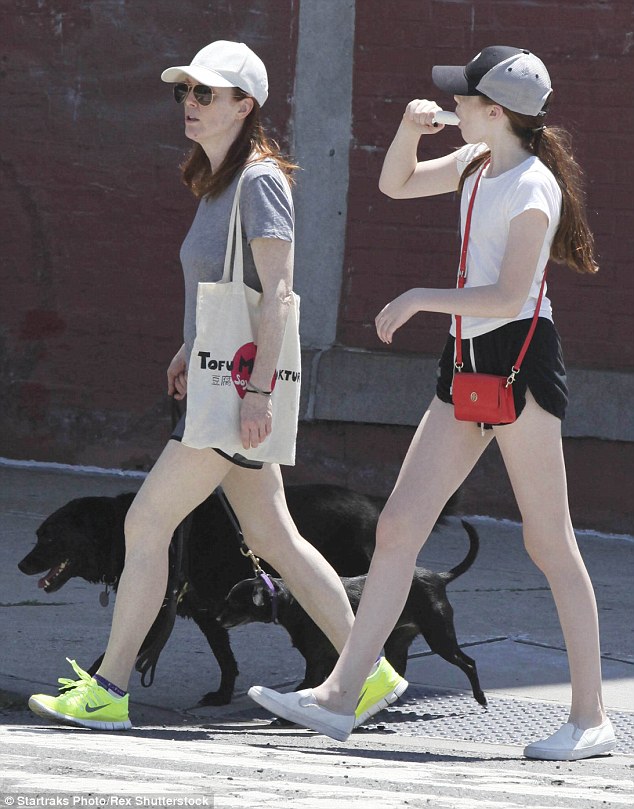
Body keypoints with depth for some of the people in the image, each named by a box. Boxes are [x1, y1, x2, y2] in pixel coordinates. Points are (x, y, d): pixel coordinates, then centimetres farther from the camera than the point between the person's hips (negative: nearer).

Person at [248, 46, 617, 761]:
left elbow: (509, 296, -20)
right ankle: (339, 695, 0)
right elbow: (396, 184, 25)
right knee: (398, 528, 2)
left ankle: (590, 717, 2)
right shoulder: (478, 164, 13)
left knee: (549, 543, -4)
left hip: (519, 359, -9)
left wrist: (420, 298, -13)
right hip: (469, 363, 9)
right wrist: (410, 130, 6)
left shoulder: (534, 186, -12)